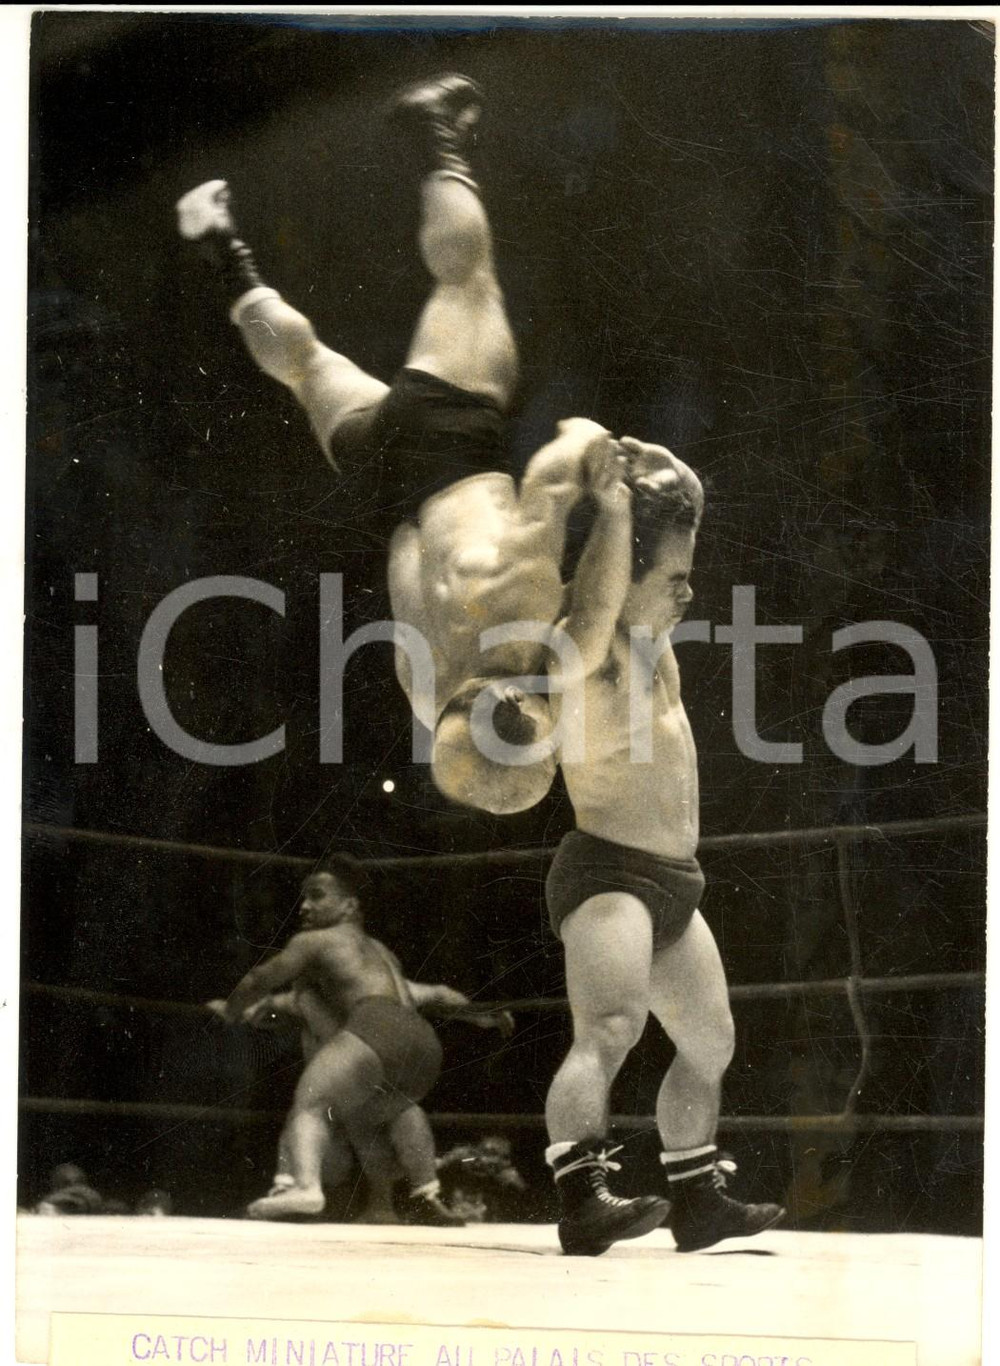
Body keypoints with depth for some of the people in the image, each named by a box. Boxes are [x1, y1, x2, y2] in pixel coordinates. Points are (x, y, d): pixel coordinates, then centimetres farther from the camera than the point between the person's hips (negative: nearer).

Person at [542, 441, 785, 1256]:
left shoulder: (653, 639, 12)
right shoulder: (588, 648, -10)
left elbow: (687, 506, 18)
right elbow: (606, 583, -30)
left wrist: (659, 466, 3)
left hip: (675, 882, 10)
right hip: (607, 873, -9)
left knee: (710, 1045, 17)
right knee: (610, 1031, -28)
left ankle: (698, 1203, 29)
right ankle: (581, 1199, -39)